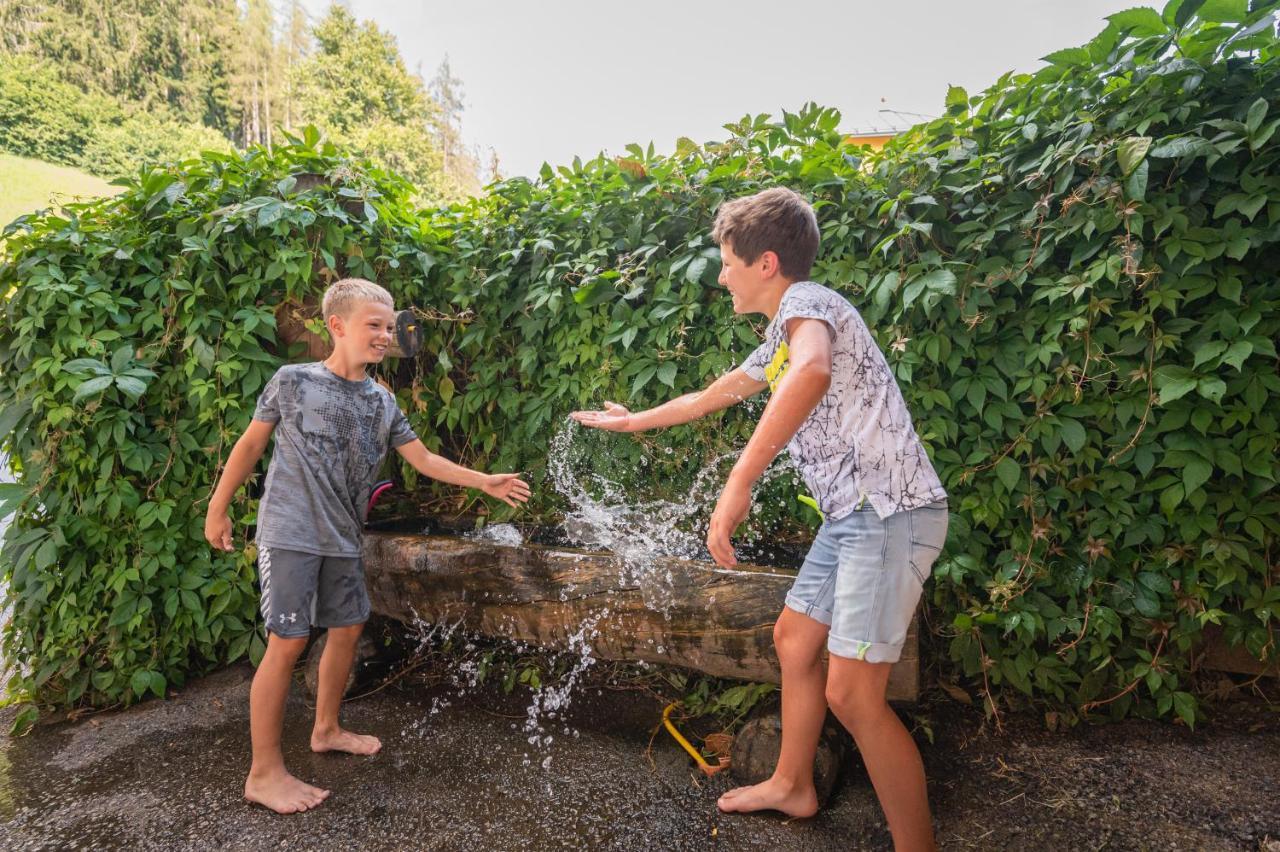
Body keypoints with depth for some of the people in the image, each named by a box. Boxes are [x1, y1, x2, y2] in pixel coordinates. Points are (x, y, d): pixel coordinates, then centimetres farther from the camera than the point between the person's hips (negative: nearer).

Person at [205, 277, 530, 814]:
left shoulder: (382, 402, 7)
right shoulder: (293, 381, -6)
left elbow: (424, 460, 9)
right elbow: (251, 444, 1)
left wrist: (486, 482, 3)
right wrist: (218, 508, 3)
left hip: (341, 539, 6)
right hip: (290, 533, -6)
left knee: (348, 628, 13)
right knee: (287, 642, -8)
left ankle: (326, 730, 34)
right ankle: (264, 772, 5)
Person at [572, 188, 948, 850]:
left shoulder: (806, 302, -12)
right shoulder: (782, 337, 20)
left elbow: (812, 372, -37)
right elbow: (711, 396, 33)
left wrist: (738, 485, -38)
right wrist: (633, 421, 43)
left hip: (890, 513, -10)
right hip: (852, 515, 10)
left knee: (852, 693, -8)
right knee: (794, 639, 19)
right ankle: (792, 786, 38)